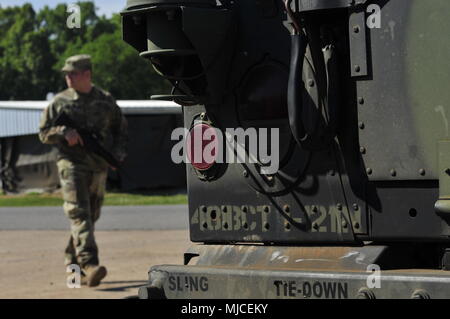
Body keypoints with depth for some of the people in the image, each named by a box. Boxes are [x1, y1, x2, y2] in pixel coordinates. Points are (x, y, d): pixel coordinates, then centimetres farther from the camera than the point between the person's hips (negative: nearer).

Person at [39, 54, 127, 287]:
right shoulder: (60, 102, 5)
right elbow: (44, 133, 6)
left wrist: (117, 153, 3)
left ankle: (73, 264, 24)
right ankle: (89, 264, -28)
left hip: (99, 166, 3)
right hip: (71, 163, -3)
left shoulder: (106, 101, 10)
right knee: (79, 214, -17)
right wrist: (63, 132, -13)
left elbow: (120, 129, 19)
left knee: (91, 216, 9)